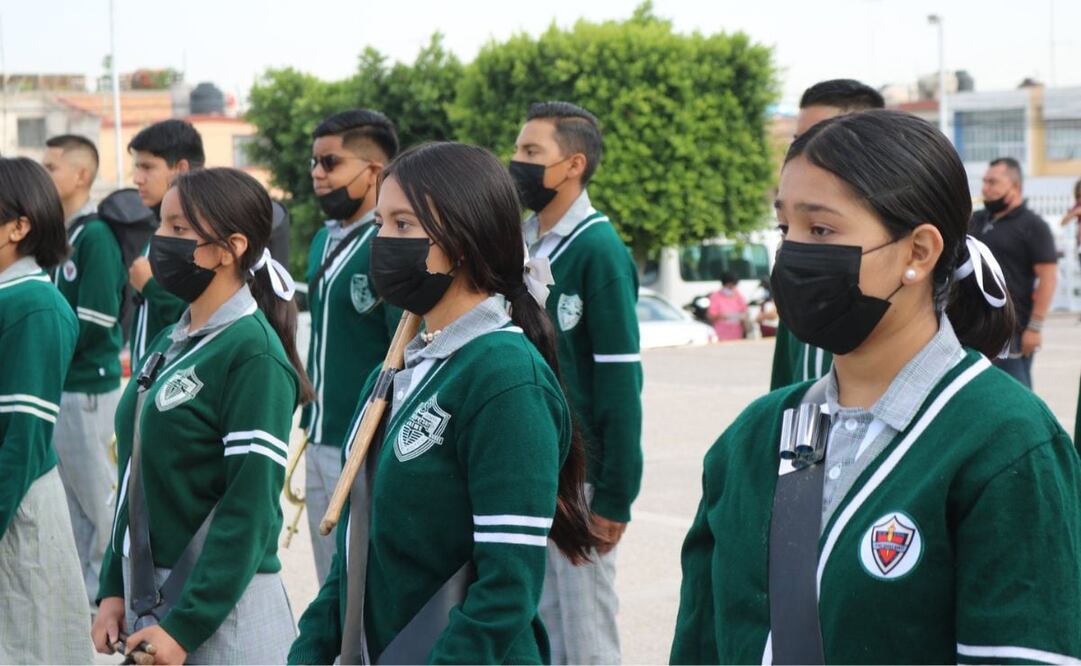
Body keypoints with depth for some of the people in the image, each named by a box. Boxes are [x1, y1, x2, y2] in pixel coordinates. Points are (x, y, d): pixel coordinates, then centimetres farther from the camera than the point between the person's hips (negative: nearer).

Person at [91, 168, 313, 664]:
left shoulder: (254, 354, -15)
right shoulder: (168, 345, 9)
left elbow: (250, 507, -18)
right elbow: (137, 480, 13)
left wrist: (183, 625, -19)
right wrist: (113, 590, 9)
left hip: (221, 608, -7)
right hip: (147, 600, 7)